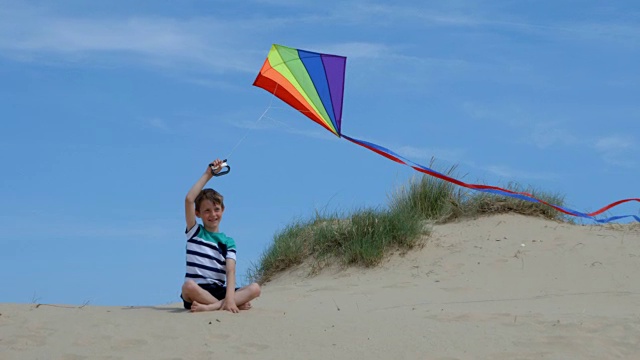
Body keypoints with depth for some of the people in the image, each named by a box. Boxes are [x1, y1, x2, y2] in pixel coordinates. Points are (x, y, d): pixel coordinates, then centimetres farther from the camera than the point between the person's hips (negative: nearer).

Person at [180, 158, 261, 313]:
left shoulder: (228, 242, 12)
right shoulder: (195, 232, 10)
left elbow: (230, 271, -4)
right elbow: (189, 200, -5)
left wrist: (229, 297, -22)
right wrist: (208, 175, -1)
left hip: (219, 291, 2)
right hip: (196, 293, -2)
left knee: (255, 288, -21)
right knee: (188, 286, -37)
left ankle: (210, 307, -34)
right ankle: (237, 304, -26)